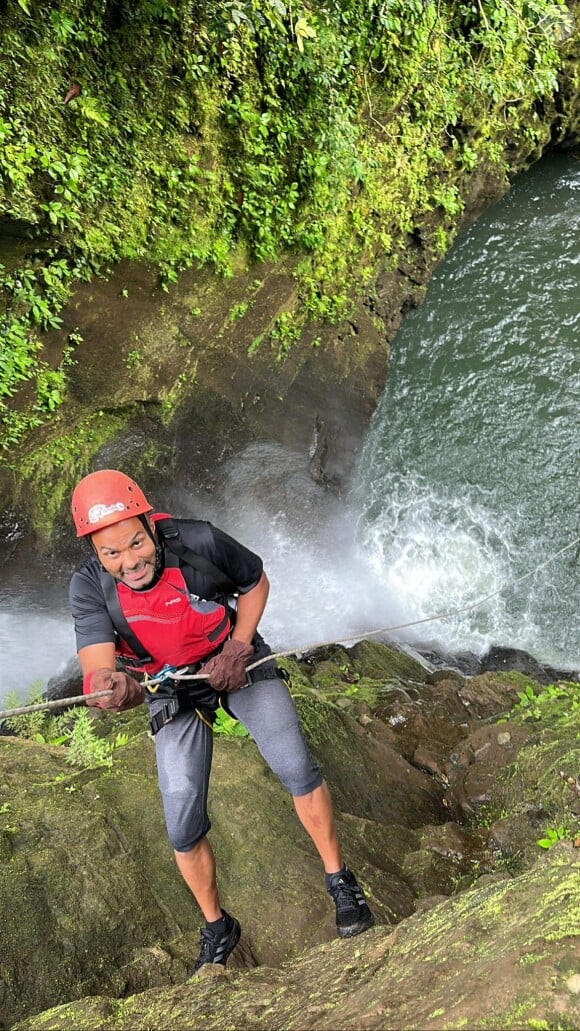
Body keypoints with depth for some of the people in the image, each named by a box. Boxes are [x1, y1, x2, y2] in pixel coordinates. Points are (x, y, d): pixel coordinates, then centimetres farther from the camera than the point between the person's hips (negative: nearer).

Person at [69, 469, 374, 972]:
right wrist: (112, 688, -54)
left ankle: (340, 880, 8)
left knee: (296, 766, -18)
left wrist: (238, 648, -16)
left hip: (237, 660, -1)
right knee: (183, 829, -1)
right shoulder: (89, 588, -22)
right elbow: (98, 671, -31)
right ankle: (217, 930, 27)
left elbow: (255, 583, -6)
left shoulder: (200, 542, -25)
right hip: (171, 692, 2)